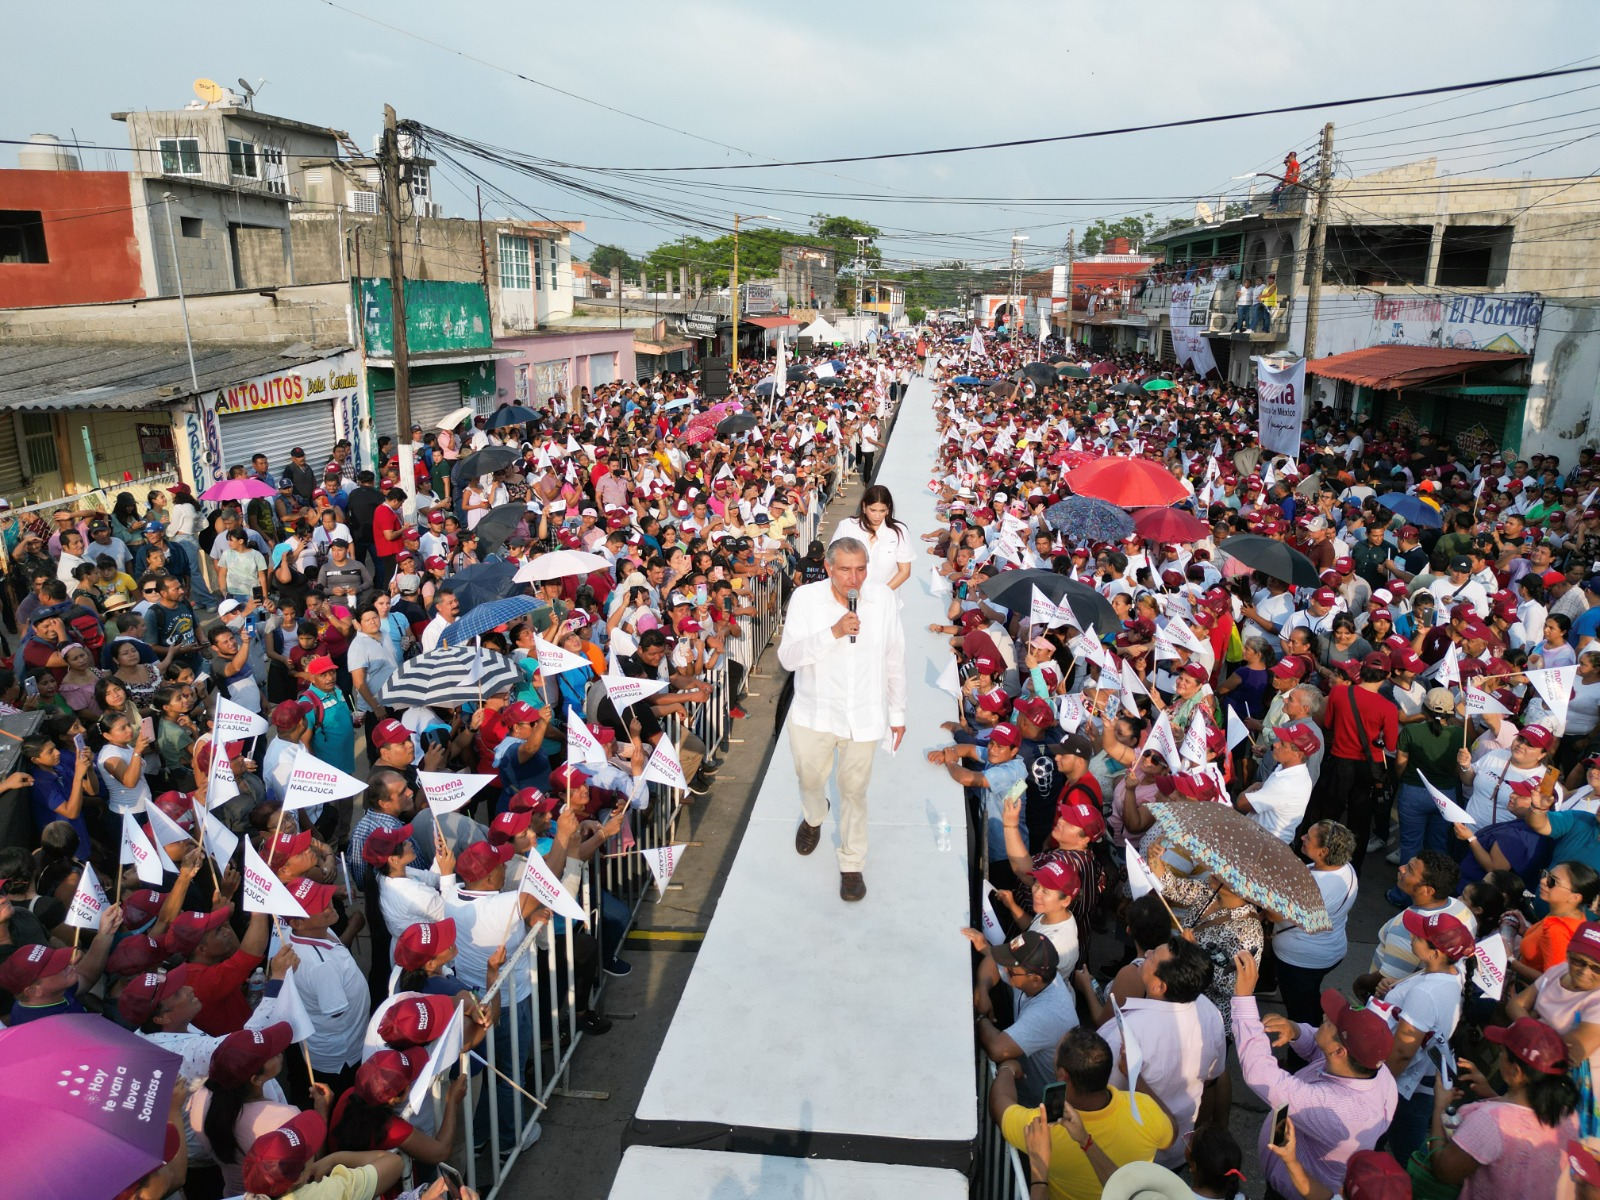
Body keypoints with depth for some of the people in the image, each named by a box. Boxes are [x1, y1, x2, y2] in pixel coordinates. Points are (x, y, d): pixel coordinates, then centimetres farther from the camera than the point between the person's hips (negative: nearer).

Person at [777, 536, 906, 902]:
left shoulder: (884, 599, -9)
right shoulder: (805, 598, -13)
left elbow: (894, 660, 1)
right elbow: (787, 657, -20)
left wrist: (897, 713, 6)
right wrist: (833, 633, -32)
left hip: (864, 716, 0)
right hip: (814, 715, 1)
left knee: (854, 790, 11)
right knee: (810, 779, 21)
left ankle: (852, 864, 32)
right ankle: (813, 818, 57)